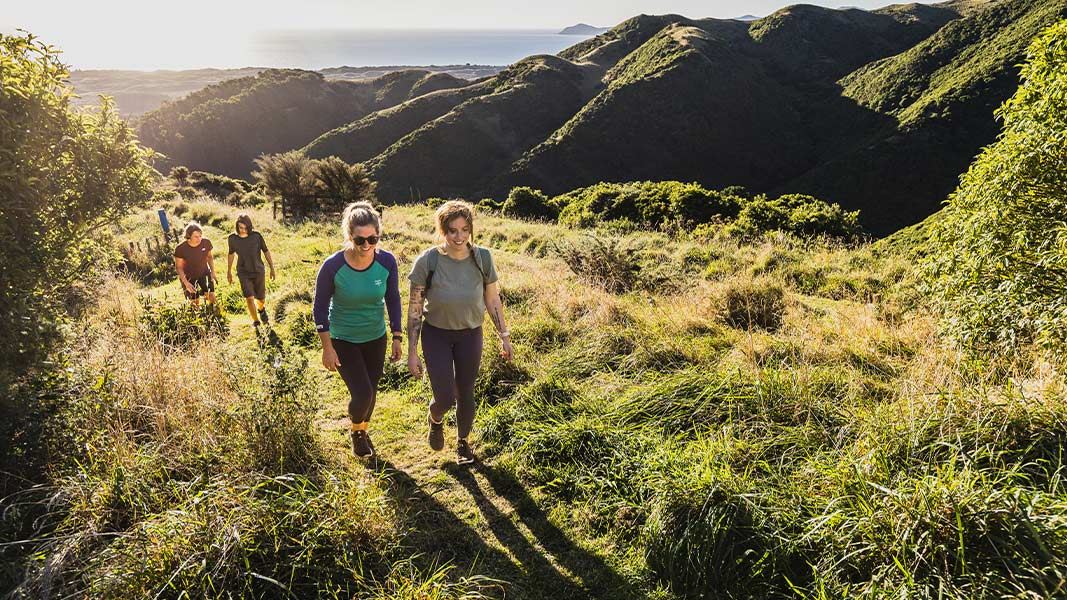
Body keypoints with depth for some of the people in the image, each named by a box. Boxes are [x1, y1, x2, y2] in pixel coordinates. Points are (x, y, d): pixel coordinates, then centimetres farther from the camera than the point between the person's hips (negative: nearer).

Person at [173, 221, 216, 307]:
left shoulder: (206, 242, -19)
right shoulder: (180, 249, -26)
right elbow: (179, 267, -14)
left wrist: (213, 272, -5)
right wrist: (186, 283, -20)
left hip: (204, 273, 2)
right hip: (189, 277, -2)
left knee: (211, 298, -7)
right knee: (195, 303, 4)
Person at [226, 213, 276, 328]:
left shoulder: (256, 236, -14)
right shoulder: (232, 238, -9)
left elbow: (266, 251, -2)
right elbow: (230, 254, 8)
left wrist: (272, 268, 2)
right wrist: (229, 271, 16)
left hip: (259, 271, 0)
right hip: (243, 273, 0)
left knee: (261, 298, 9)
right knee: (249, 298, -12)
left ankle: (261, 309, 46)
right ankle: (255, 321, 8)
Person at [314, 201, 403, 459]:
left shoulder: (387, 262, -17)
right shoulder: (332, 267, -24)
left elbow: (393, 300, -2)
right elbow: (320, 308, -12)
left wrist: (397, 337, -1)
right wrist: (327, 348, -11)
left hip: (376, 338, 3)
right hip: (343, 341, -3)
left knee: (370, 392, 15)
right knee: (362, 393, -11)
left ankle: (363, 431, 46)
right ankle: (355, 431, 24)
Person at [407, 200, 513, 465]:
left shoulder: (482, 258, -15)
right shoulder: (427, 261, -20)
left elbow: (493, 300, -1)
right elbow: (415, 308, -12)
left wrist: (504, 337, 2)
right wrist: (412, 351, -11)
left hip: (470, 335, 2)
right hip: (436, 335, -2)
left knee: (465, 393, 14)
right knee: (445, 398, -2)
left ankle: (463, 442, 42)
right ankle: (435, 419, 37)